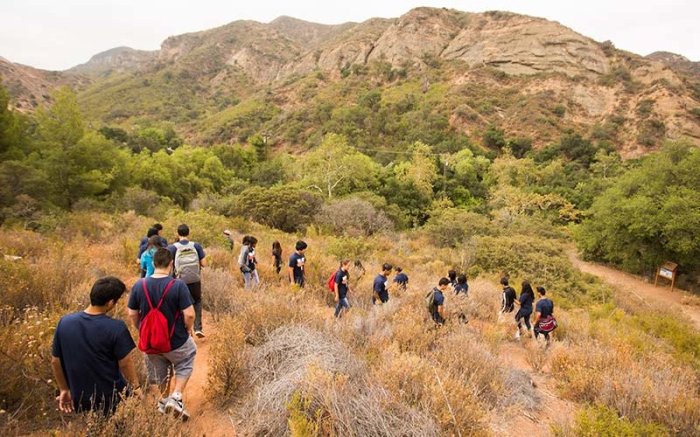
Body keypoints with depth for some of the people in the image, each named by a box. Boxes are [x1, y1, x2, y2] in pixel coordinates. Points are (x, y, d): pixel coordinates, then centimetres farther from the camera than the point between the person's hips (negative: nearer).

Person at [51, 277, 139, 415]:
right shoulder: (116, 327, -22)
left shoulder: (64, 322, -9)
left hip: (80, 400, 4)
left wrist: (64, 390, 14)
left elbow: (55, 362, 1)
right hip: (111, 398, -4)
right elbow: (125, 363, -14)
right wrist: (136, 387, 2)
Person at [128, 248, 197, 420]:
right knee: (185, 364, 25)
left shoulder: (139, 285, -10)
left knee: (158, 373, 26)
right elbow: (189, 315, -22)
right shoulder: (178, 285, -22)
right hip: (176, 341, -3)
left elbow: (132, 314, -1)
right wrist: (188, 330, -2)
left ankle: (163, 402, 41)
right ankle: (176, 397, 11)